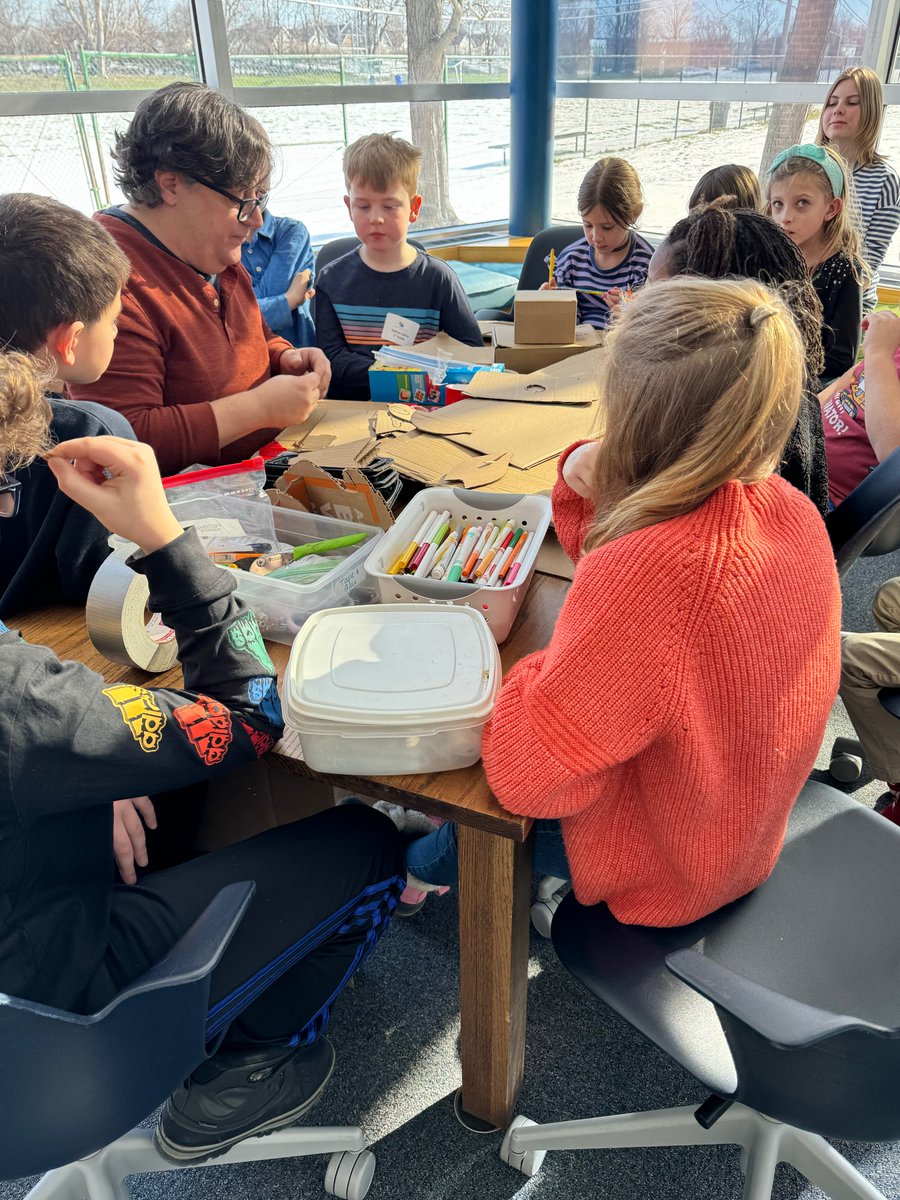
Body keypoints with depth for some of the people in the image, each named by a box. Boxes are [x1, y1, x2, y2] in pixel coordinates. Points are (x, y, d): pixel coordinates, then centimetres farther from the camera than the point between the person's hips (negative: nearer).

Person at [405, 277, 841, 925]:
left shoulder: (648, 574, -43)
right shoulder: (792, 512, -14)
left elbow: (525, 773, -34)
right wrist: (590, 493, -15)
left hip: (653, 867, -7)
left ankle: (449, 853, 50)